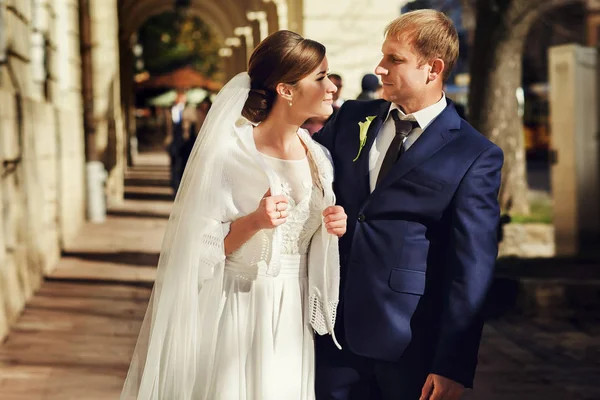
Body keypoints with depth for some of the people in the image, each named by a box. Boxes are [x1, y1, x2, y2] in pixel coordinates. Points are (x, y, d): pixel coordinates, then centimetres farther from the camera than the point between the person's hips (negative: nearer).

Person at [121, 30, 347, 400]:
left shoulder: (318, 157, 5)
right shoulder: (228, 153, -14)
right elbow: (200, 247, -12)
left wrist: (333, 226, -3)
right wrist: (253, 222, -26)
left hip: (292, 319, 6)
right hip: (237, 316, -6)